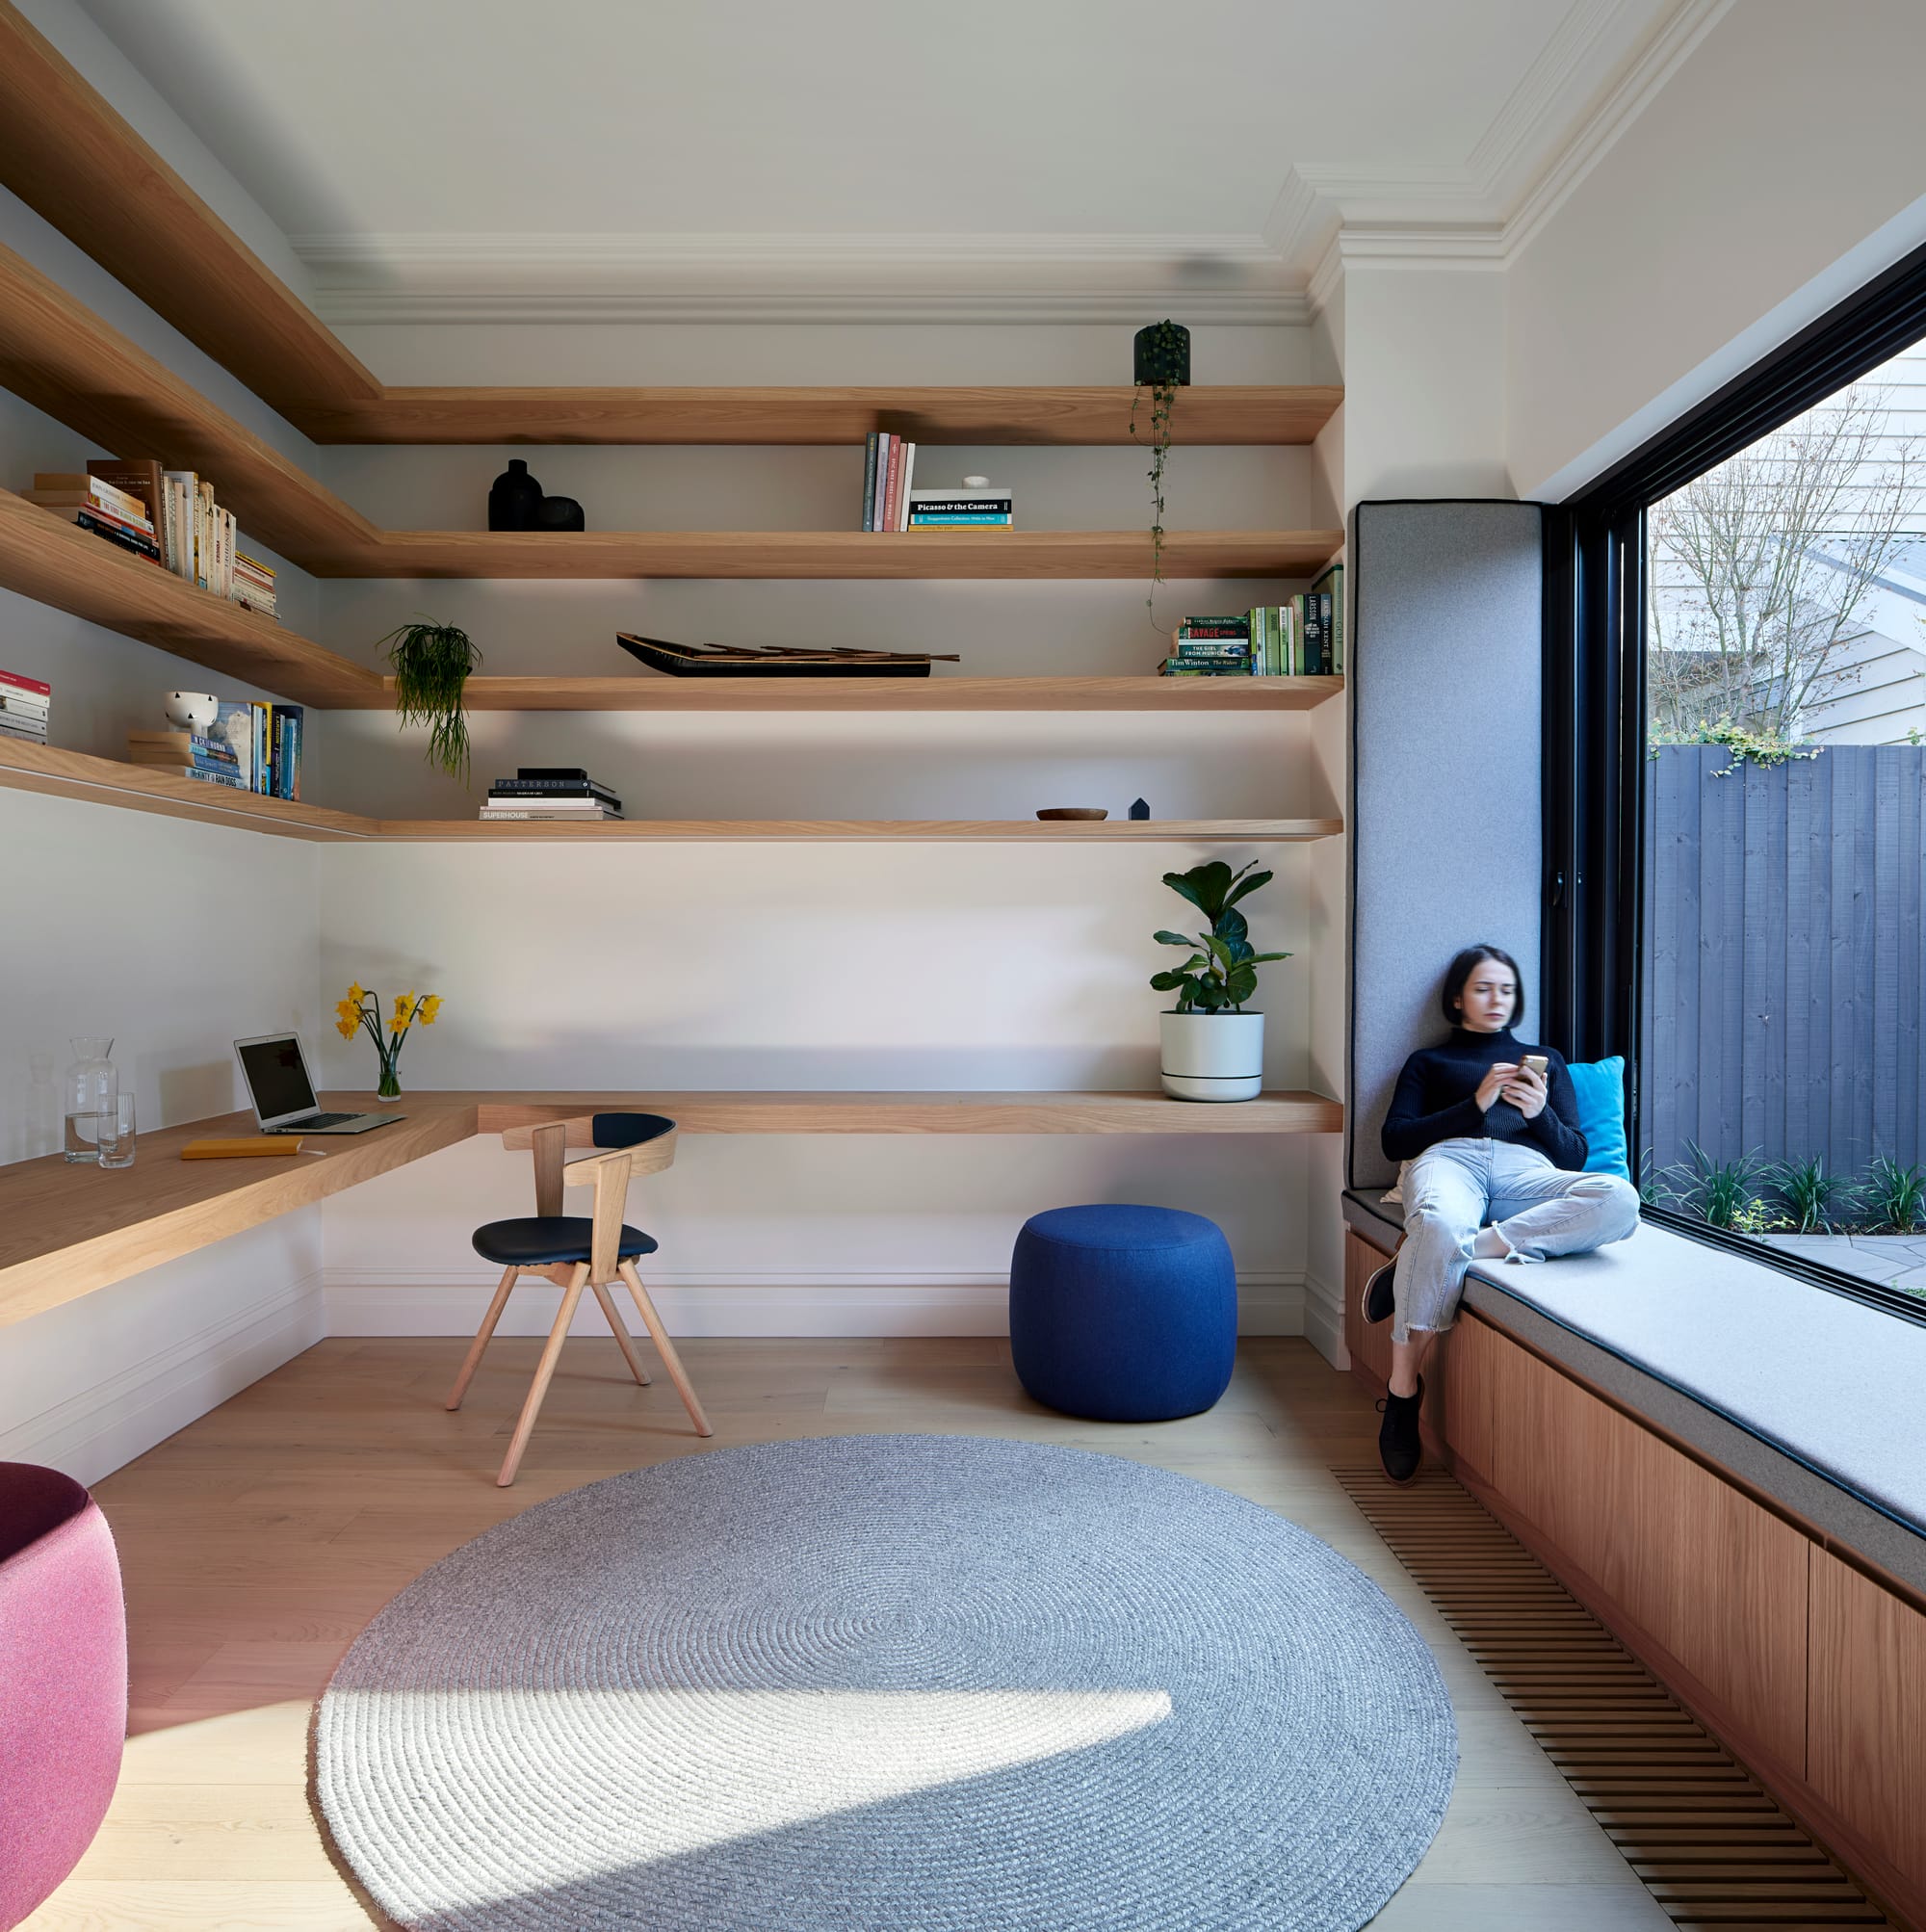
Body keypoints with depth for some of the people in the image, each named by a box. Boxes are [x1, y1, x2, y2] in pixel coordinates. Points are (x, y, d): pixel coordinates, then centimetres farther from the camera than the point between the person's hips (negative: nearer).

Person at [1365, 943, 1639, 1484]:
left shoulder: (1545, 1060, 35)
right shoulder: (1428, 1061, 29)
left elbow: (1575, 1155, 23)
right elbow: (1394, 1141, 11)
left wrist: (1540, 1112, 2)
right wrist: (1475, 1103, 0)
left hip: (1526, 1172, 3)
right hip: (1449, 1157, -2)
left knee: (1617, 1198, -35)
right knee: (1439, 1224, -43)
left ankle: (1413, 1269, -37)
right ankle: (1403, 1391, -28)